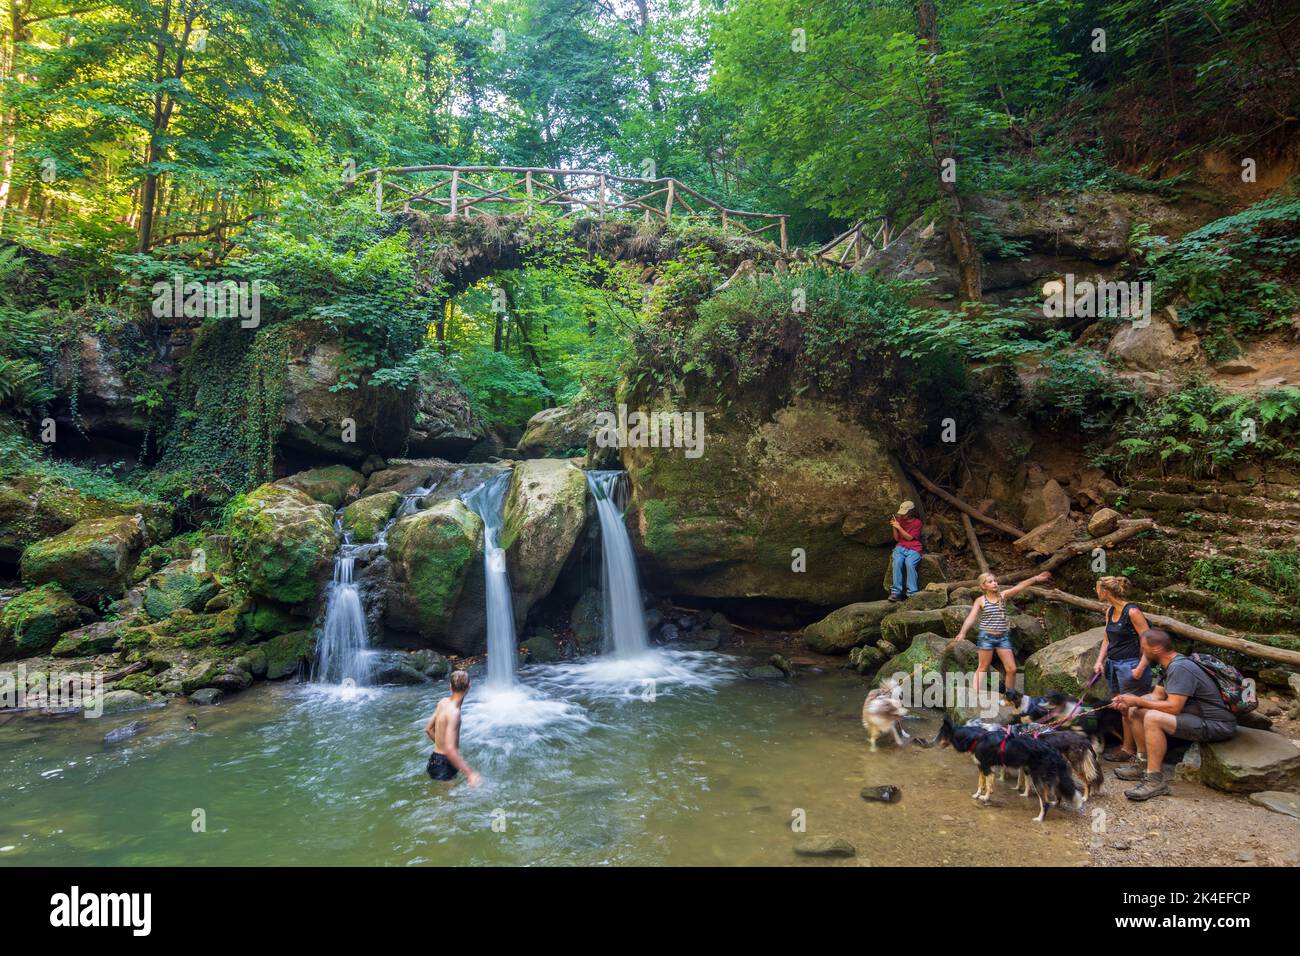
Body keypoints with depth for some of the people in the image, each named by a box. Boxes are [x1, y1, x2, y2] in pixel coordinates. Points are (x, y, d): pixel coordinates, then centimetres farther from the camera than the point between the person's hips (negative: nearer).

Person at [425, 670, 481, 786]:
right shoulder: (454, 712, -26)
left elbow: (428, 728, 14)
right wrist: (469, 773, -31)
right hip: (444, 765, -9)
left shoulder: (443, 702, 0)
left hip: (435, 758, 9)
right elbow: (450, 750, -33)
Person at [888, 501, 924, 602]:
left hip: (913, 549, -3)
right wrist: (894, 527, -2)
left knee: (909, 564, -34)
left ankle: (912, 593, -28)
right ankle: (896, 591, -30)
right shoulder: (900, 520, 12)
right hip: (900, 547, 3)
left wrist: (898, 527, -11)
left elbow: (909, 537, -6)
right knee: (897, 563, -30)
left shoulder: (917, 522, 1)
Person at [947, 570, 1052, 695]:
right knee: (983, 667, 1)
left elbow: (1019, 586, -10)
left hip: (1003, 637, 3)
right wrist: (962, 632, -27)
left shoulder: (1003, 595, 3)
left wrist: (1035, 578, -22)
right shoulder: (980, 600, -5)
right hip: (986, 636, -3)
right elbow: (971, 617, -13)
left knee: (1011, 669, 4)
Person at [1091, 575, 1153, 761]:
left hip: (1130, 667, -8)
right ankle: (1125, 744, 29)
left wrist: (1140, 669, -21)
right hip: (1114, 665, 8)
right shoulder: (1110, 611, 8)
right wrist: (1100, 661, 2)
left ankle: (1128, 750, 15)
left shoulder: (1132, 612, -17)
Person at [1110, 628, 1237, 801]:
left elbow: (1173, 707, -28)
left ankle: (1155, 779, -24)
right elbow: (1157, 696, 10)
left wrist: (1137, 701, -18)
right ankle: (1143, 763, 8)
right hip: (1197, 717, 10)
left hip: (1217, 726, -10)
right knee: (1135, 712, 6)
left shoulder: (1179, 668, -23)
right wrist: (1129, 702, -5)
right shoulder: (1173, 665, 9)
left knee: (1152, 718, -31)